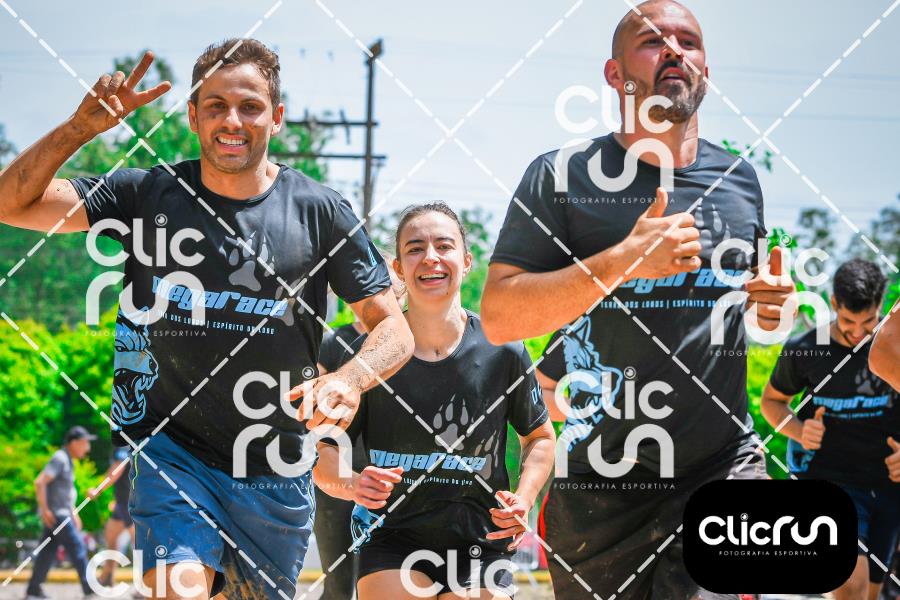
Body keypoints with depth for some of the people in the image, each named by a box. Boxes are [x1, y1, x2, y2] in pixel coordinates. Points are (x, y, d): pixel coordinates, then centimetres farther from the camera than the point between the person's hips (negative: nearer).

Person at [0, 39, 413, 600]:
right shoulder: (150, 194, -3)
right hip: (172, 450, -2)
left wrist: (352, 377, -23)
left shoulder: (321, 212, -3)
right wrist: (81, 127, -22)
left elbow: (394, 328, -1)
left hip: (276, 472, 2)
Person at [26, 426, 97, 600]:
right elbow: (40, 482, -23)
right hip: (55, 514, -10)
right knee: (77, 547, -7)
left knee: (47, 552, 10)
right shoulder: (59, 459, -16)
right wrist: (44, 510, -22)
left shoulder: (67, 460, 15)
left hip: (62, 513, 10)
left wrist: (73, 513, 23)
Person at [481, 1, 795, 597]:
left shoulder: (738, 179, 11)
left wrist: (768, 302, 2)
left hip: (725, 465, 2)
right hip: (601, 482, -1)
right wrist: (621, 261, -19)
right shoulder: (563, 177, -2)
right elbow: (498, 316, -10)